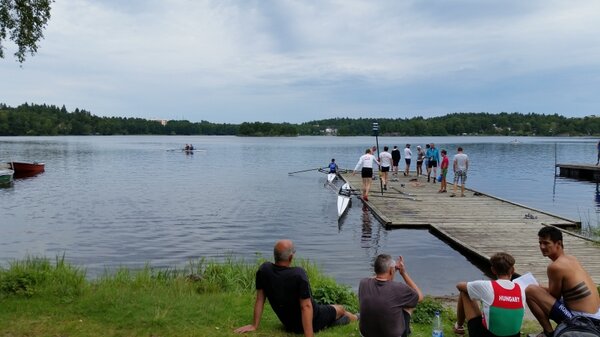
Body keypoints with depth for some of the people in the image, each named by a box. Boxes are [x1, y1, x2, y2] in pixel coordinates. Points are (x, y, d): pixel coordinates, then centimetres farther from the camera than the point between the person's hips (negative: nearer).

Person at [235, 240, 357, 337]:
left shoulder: (263, 270, -18)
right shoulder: (298, 274, -34)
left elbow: (260, 299, -11)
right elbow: (306, 306, -34)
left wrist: (255, 325, -3)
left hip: (289, 325, 4)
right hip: (313, 321, -4)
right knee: (340, 309, 28)